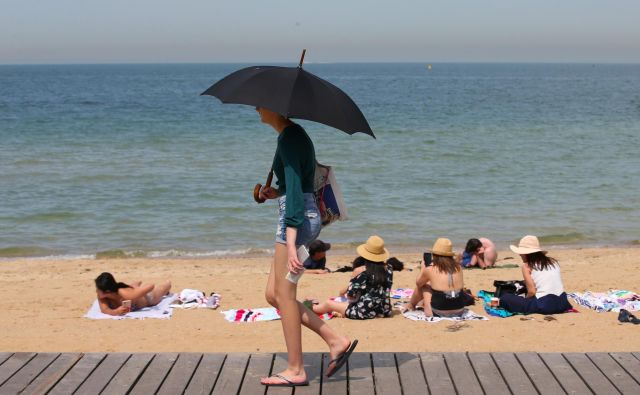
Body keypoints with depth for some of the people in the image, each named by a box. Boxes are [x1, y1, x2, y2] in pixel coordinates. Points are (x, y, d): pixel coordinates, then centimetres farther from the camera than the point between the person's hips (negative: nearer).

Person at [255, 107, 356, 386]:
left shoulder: (288, 139, -15)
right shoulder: (295, 134, 16)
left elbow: (294, 192, -23)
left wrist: (290, 243, -27)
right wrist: (278, 192, 11)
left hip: (297, 219, -10)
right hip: (309, 216, 10)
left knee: (284, 296, -2)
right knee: (273, 295, 12)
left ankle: (295, 371, 6)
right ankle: (336, 341, 12)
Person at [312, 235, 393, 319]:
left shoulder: (359, 271, -16)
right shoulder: (388, 269, -2)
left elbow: (350, 295, -11)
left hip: (364, 312, -6)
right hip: (384, 311, 6)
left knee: (328, 303, 17)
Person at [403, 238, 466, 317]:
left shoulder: (430, 269, -7)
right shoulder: (458, 267, 4)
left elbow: (418, 283, 14)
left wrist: (422, 268, 30)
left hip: (440, 312, -4)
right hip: (459, 311, 4)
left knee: (425, 286, 22)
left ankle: (411, 305, 38)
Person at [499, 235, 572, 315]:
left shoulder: (526, 266, 0)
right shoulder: (553, 261, 15)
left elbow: (532, 291, -8)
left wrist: (525, 300, 11)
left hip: (543, 305, -6)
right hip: (562, 303, 6)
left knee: (505, 298, 4)